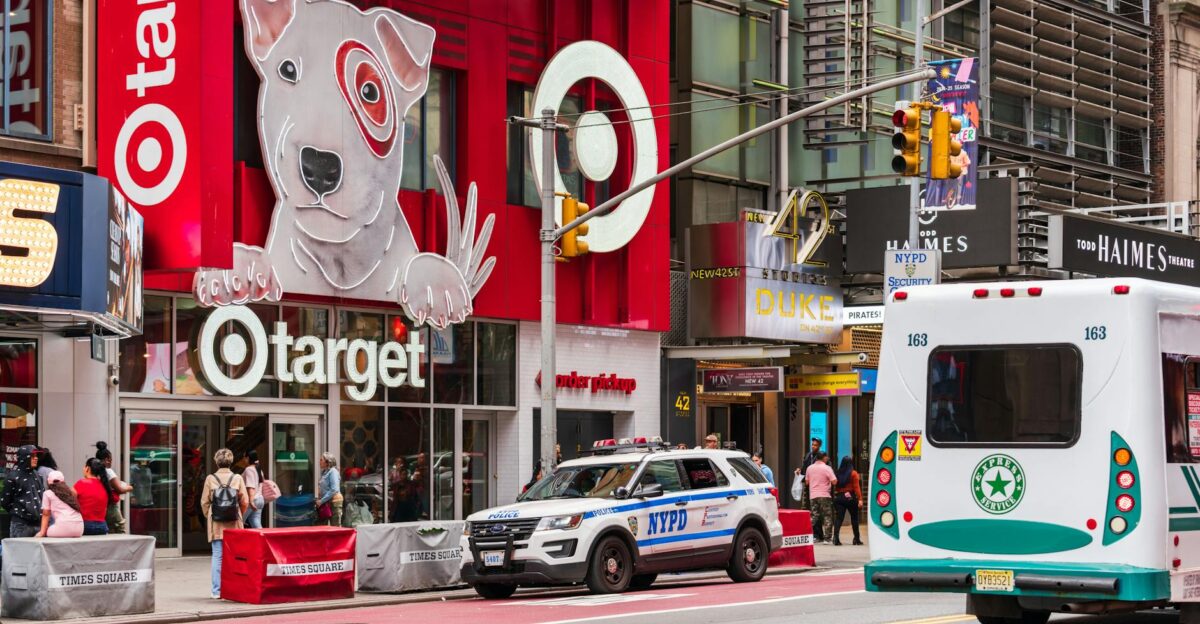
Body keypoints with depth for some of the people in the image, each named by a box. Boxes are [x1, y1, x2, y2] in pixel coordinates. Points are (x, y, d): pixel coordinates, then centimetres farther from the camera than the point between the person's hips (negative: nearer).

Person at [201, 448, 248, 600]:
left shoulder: (210, 479, -2)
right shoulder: (237, 478, -1)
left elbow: (204, 502, 1)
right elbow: (245, 502, 1)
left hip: (216, 524, 0)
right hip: (234, 524, 0)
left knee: (217, 557, 3)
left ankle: (217, 591, 2)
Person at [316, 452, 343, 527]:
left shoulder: (333, 471, -12)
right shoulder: (324, 472, 15)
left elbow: (334, 490, -21)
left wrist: (322, 501, -20)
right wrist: (318, 500, 8)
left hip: (333, 502, -9)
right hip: (325, 503, 9)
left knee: (335, 527, -6)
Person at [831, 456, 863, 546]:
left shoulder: (838, 473, 3)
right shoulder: (853, 473, -6)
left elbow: (836, 485, 3)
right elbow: (856, 487, -11)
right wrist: (860, 498, -11)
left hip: (839, 497, 2)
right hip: (850, 497, -2)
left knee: (839, 518, -1)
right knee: (854, 518, 12)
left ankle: (836, 537, -18)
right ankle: (857, 539, 17)